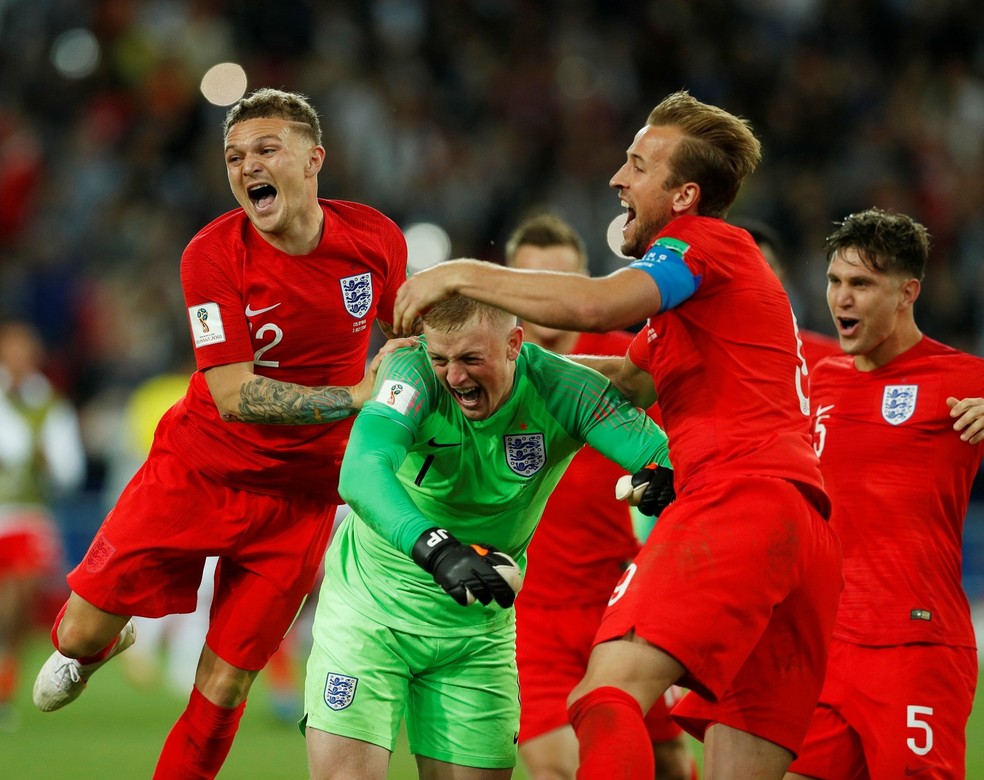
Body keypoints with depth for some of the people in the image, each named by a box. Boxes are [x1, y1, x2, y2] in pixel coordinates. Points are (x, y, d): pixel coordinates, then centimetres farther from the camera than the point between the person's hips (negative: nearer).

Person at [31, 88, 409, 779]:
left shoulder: (377, 238, -7)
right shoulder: (213, 255, -17)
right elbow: (233, 395, -24)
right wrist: (355, 397, -31)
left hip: (300, 496, 1)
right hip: (197, 472, -1)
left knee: (224, 684, -2)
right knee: (81, 630, -1)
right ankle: (98, 645, 37)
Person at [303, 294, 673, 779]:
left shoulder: (560, 389, -16)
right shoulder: (414, 371, -22)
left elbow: (666, 458, -27)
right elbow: (361, 472, -39)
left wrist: (664, 476, -52)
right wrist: (437, 549, -55)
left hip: (480, 624, 3)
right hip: (373, 598, -2)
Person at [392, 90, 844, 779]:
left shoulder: (708, 244, 3)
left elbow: (595, 305, -15)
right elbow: (632, 380, 41)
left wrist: (463, 275, -7)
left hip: (738, 499, -10)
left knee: (609, 694, -23)